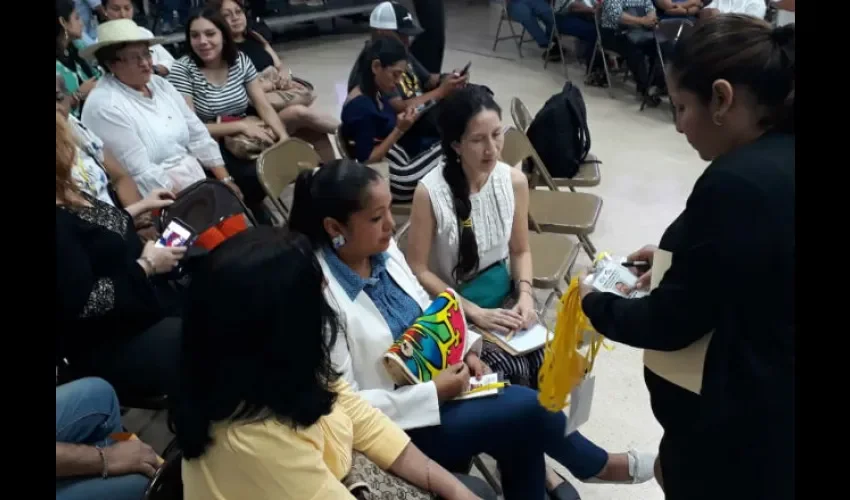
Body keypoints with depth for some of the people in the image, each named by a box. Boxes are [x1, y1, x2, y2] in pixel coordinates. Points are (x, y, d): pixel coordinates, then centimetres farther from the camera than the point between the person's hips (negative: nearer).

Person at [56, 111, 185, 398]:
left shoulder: (68, 199, 3)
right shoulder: (58, 224, -27)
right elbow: (83, 303, -28)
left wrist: (140, 207, 19)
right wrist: (146, 266, -20)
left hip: (145, 305, 10)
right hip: (112, 346, -10)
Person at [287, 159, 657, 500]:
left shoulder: (382, 250, -4)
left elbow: (428, 313, 12)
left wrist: (465, 349, -5)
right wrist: (433, 393, -23)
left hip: (431, 383, 7)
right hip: (395, 425, -7)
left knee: (521, 431, -10)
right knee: (528, 407, -13)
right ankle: (597, 465, 18)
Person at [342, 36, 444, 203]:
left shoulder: (378, 94, 7)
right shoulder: (360, 106, -20)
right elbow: (366, 161, -21)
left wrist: (404, 120, -4)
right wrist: (399, 130, -22)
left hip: (404, 166, 9)